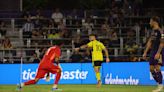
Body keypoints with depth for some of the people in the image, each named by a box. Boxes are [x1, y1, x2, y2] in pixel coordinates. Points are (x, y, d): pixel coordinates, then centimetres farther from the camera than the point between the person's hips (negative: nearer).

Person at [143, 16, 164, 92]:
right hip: (153, 52, 9)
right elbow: (149, 42, 20)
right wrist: (145, 52, 17)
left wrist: (158, 53, -23)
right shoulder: (153, 31, 15)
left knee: (157, 68, -11)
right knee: (151, 69, 6)